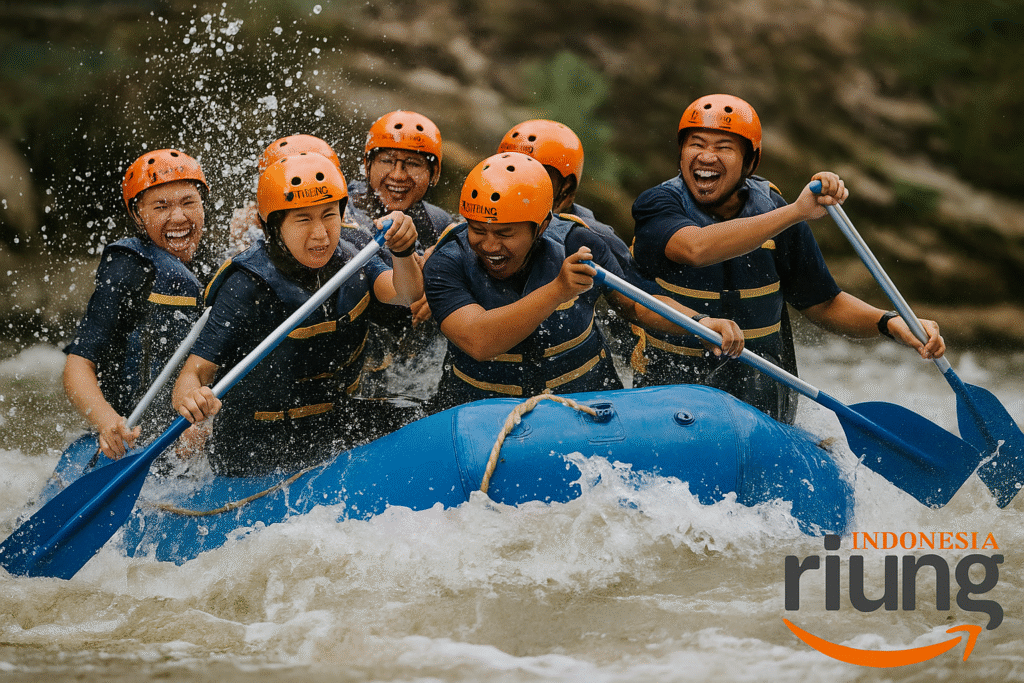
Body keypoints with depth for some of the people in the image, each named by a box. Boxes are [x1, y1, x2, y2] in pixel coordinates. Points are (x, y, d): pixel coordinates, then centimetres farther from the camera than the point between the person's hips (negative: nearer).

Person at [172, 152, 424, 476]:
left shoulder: (347, 258, 0)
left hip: (333, 419, 7)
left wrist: (402, 251, -38)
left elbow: (406, 293, -16)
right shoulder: (247, 289, -19)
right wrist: (188, 395, -48)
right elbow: (196, 368, -23)